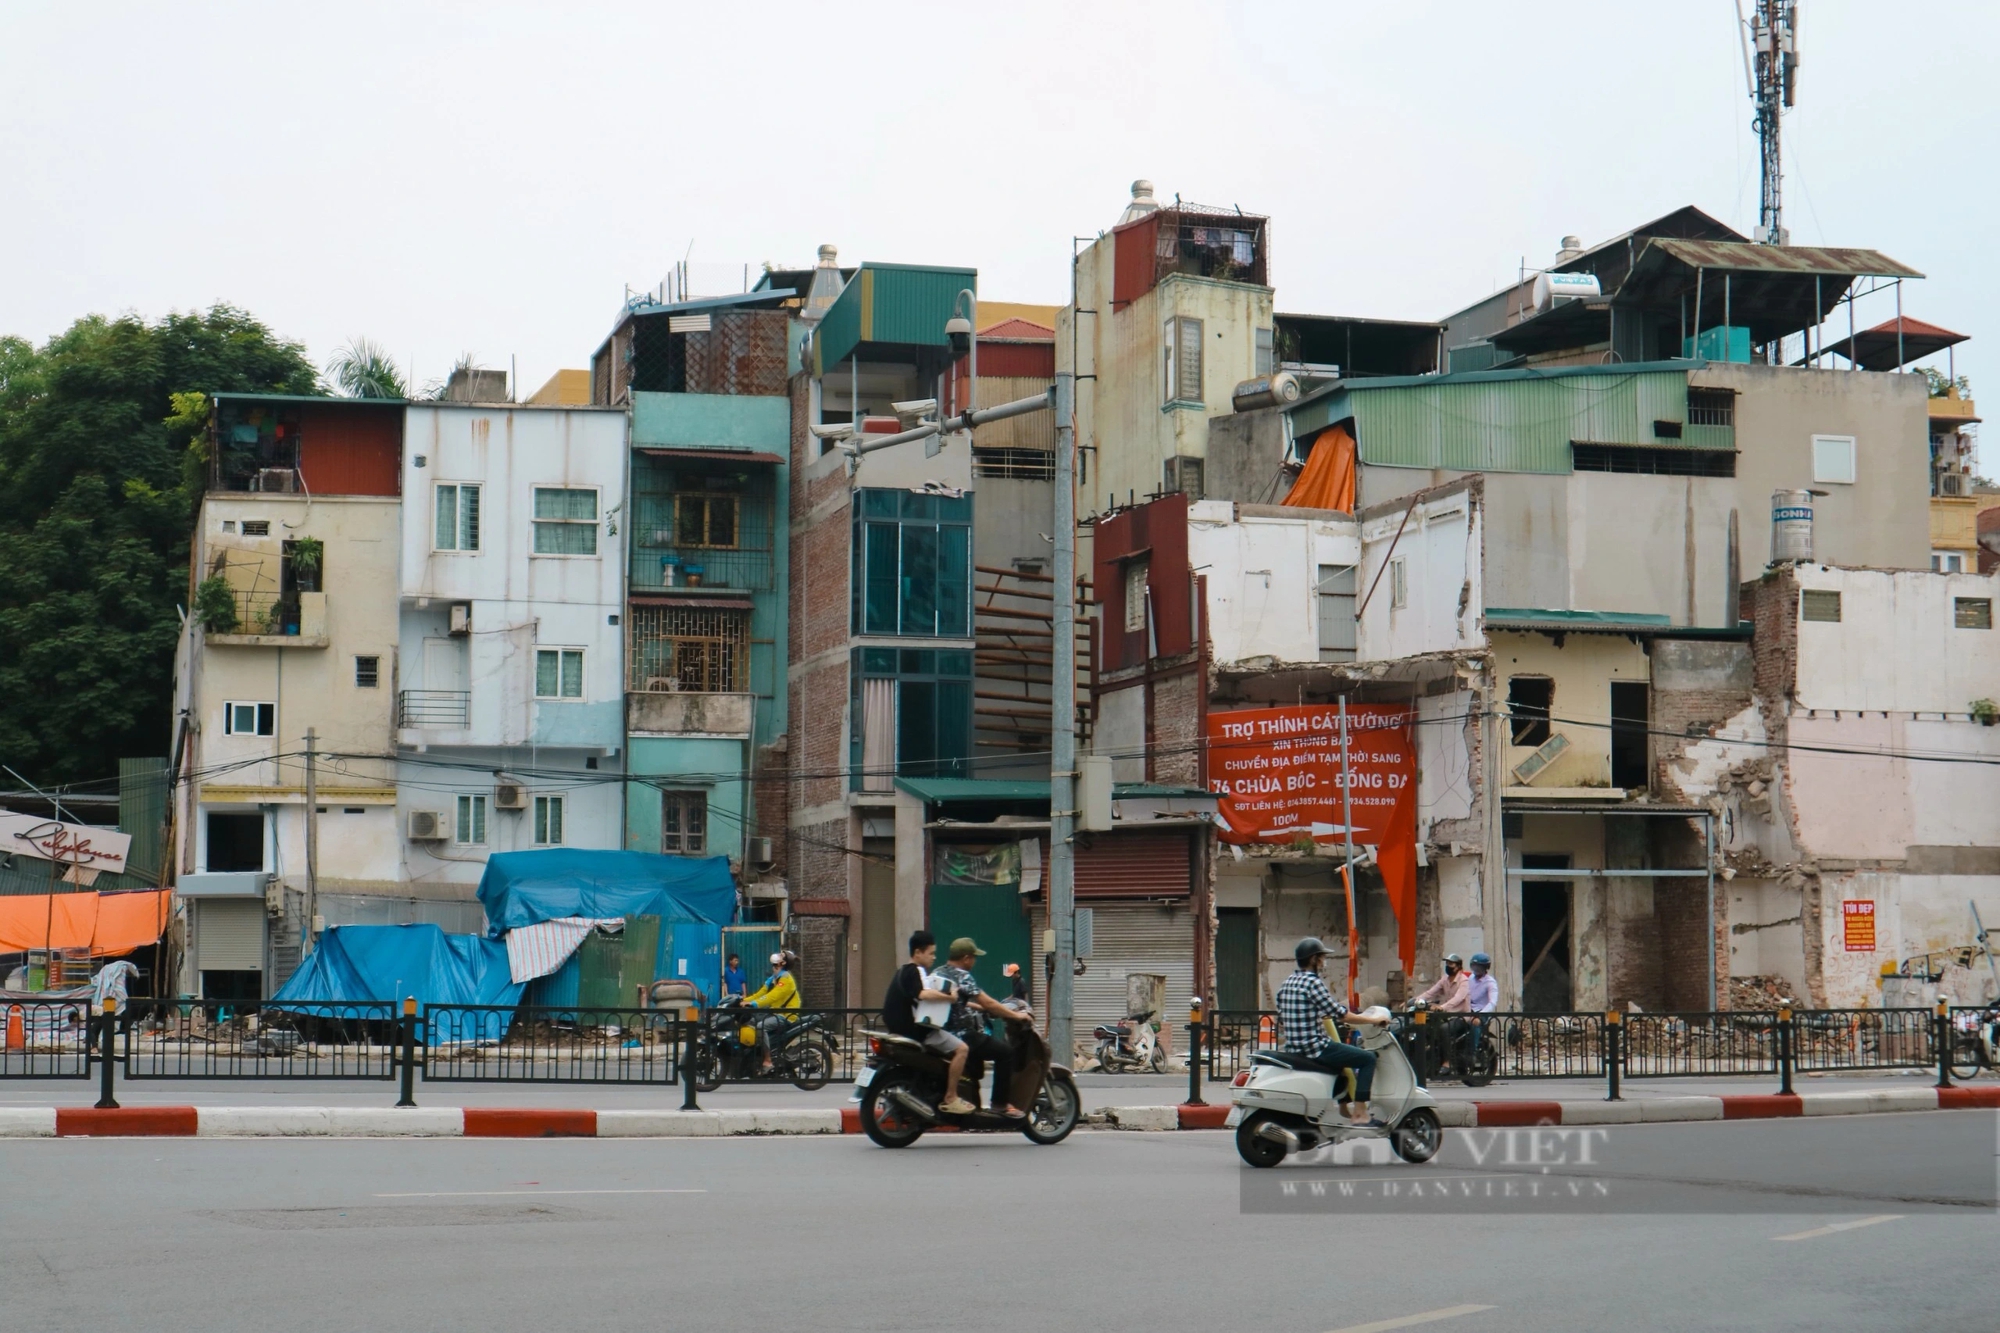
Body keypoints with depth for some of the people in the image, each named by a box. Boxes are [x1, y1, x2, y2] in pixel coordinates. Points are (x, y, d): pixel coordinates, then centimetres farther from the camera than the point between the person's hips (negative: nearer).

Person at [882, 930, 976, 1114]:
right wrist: (949, 996, -26)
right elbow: (923, 994, -31)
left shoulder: (903, 971, 19)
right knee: (961, 1049, -16)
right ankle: (950, 1098, -15)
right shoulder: (916, 971, -12)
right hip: (916, 1029, -11)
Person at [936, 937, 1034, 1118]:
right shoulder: (962, 976, -15)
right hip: (962, 1036, -10)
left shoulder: (938, 973, 12)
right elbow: (987, 1003, -15)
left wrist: (979, 1007, 27)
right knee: (1006, 1050, -5)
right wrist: (1015, 1015, -6)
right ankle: (1000, 1103, -5)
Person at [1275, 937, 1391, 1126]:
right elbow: (1341, 1015, -16)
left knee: (1343, 1060, 32)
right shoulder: (1313, 982, -16)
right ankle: (1359, 1114, -7)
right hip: (1315, 1048, -9)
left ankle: (1345, 1107, 35)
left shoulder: (1287, 983, 10)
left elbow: (1282, 1017, 18)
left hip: (1293, 1048, 10)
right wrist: (1373, 1020, -5)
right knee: (1368, 1058, -4)